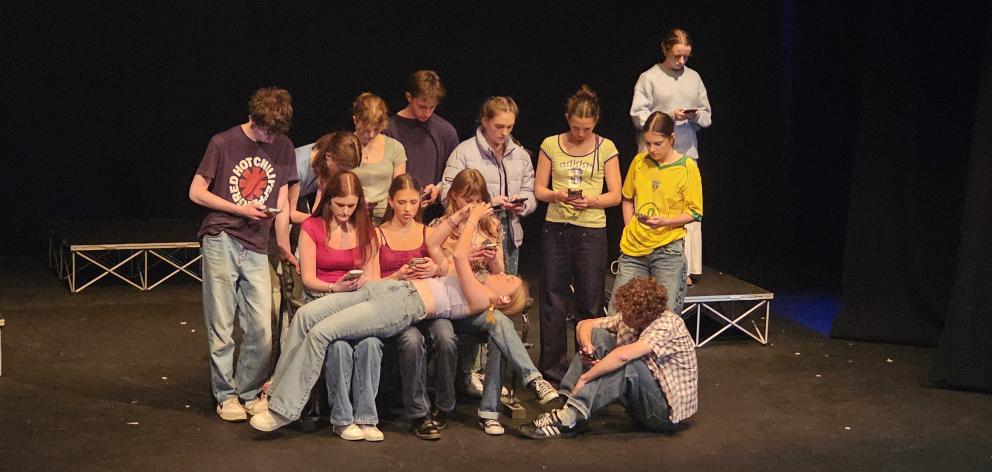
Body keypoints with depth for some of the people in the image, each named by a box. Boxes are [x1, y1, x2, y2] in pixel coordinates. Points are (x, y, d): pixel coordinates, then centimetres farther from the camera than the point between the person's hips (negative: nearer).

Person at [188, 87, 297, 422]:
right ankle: (226, 396, 11)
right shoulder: (223, 143, -1)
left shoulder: (282, 147, 10)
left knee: (262, 328, -3)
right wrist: (239, 209, -6)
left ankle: (250, 393, 14)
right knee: (221, 326, -1)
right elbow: (196, 192, 1)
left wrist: (284, 246, 11)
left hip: (256, 248, 3)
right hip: (220, 241, -3)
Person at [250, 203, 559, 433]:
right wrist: (460, 216, 21)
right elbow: (432, 244, 29)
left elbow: (459, 255, -10)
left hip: (399, 309, -9)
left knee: (320, 332, -23)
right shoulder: (465, 284, 25)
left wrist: (473, 219, 2)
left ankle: (283, 410, -16)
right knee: (306, 315, -8)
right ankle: (278, 386, -2)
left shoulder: (480, 301, -1)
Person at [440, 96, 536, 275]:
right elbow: (447, 194, -11)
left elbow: (531, 193, 16)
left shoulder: (520, 154, 13)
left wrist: (522, 204, -8)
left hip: (509, 233, 5)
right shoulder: (464, 152, -5)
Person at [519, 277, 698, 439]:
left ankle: (567, 418, -35)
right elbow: (585, 324, 6)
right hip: (644, 404, 8)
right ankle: (568, 404, -19)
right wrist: (587, 345, -16)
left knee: (627, 363, -34)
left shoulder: (670, 324, -23)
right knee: (598, 336, -4)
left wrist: (584, 379, -30)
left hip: (668, 412, -8)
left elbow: (623, 355, -36)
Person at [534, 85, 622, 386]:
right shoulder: (551, 145, 4)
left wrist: (592, 200, -17)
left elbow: (615, 195, 2)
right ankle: (552, 370, 10)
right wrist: (559, 195, -15)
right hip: (556, 228, 1)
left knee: (589, 302, 5)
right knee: (553, 300, 2)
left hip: (591, 229, -1)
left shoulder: (605, 148, 2)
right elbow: (539, 189, 6)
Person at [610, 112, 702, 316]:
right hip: (633, 247, 4)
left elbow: (695, 212, -3)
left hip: (668, 248, -4)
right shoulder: (639, 161, 6)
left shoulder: (687, 168, -5)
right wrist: (629, 229, 6)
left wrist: (666, 221, -19)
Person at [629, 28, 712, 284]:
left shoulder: (694, 78, 13)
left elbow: (707, 115, 16)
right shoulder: (649, 78, 0)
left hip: (687, 154, 4)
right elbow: (639, 116, -5)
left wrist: (697, 116, -6)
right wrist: (669, 116, -16)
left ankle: (685, 268, 7)